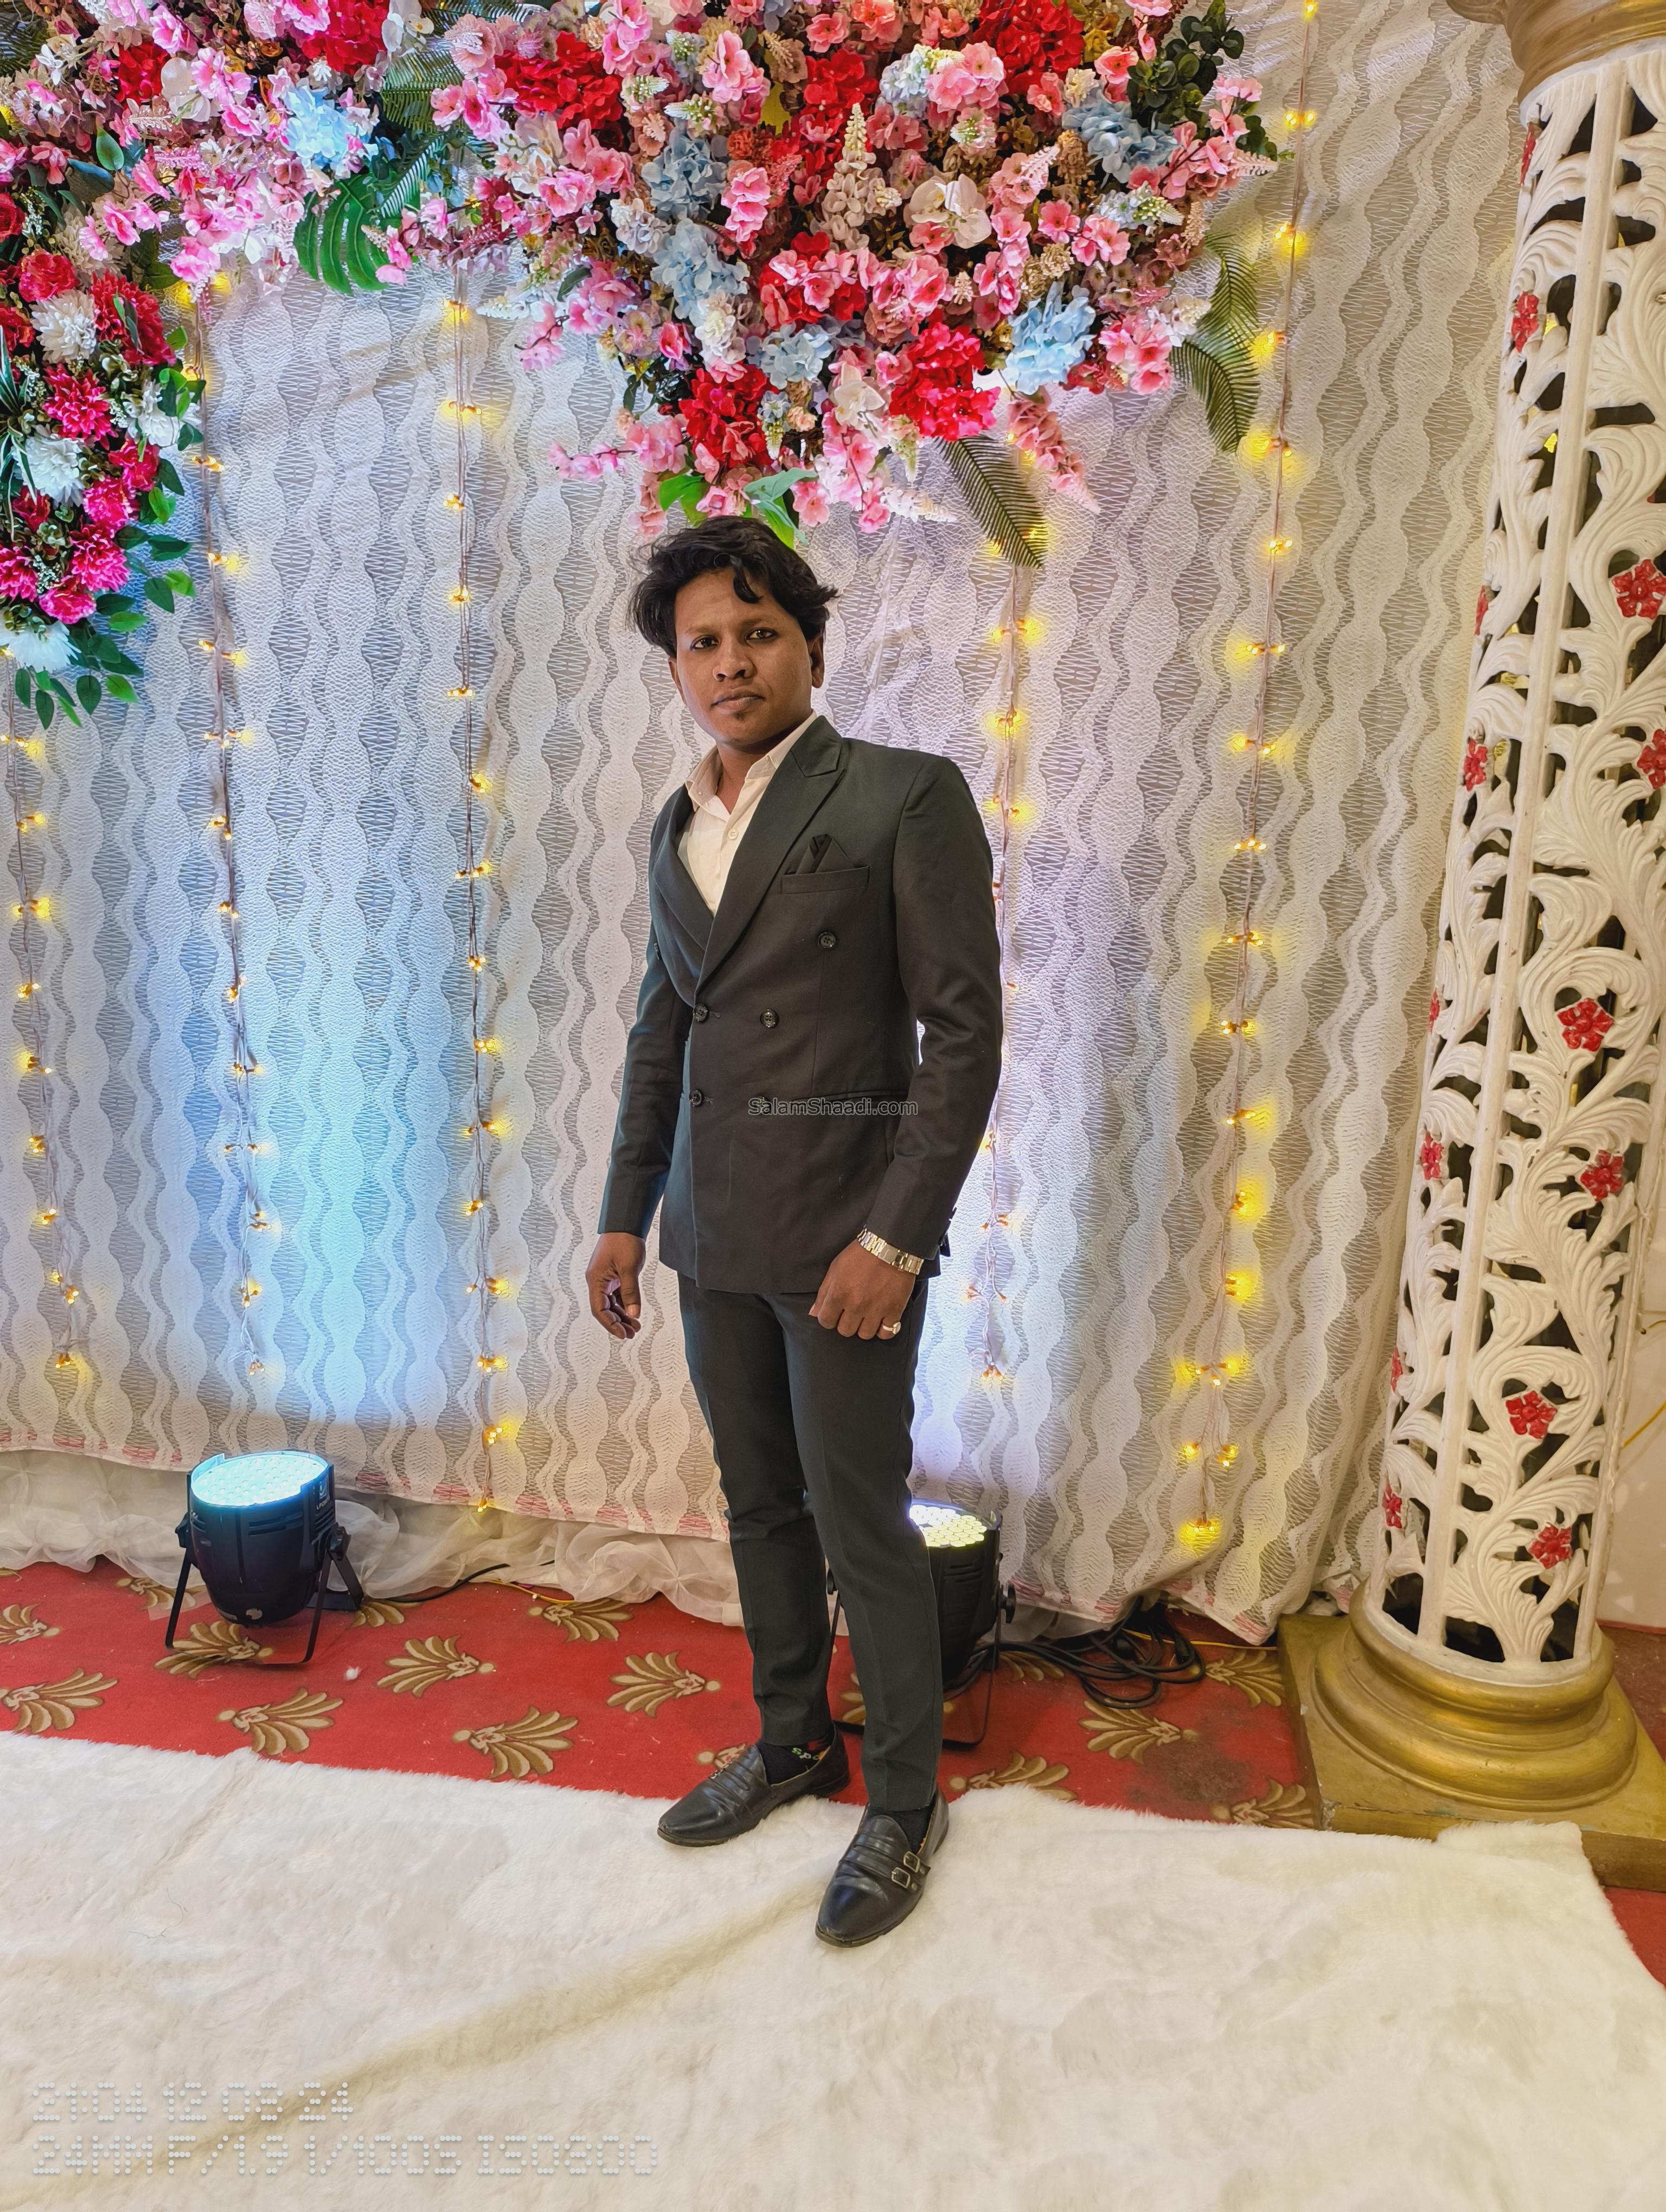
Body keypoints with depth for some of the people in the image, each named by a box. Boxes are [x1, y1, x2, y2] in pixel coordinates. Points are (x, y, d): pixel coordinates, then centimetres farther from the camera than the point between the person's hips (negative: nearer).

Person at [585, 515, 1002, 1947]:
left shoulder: (904, 797, -8)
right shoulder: (678, 825, 12)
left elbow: (965, 1028, -12)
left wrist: (896, 1236, -17)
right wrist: (628, 1218, 14)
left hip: (843, 1233, -6)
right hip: (715, 1235, 7)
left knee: (860, 1523, 4)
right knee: (759, 1505, 18)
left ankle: (905, 1803, 25)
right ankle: (792, 1743, 38)